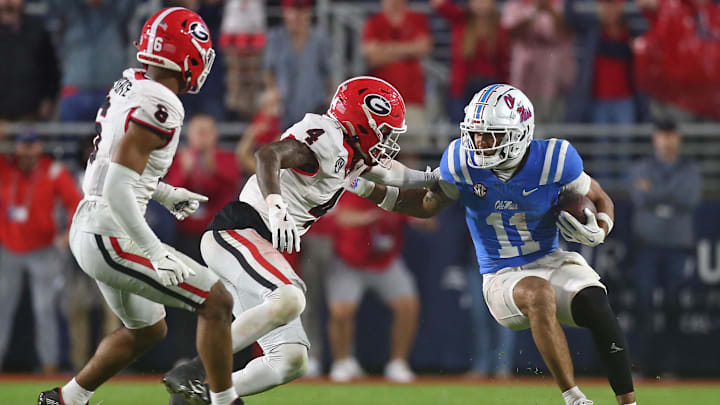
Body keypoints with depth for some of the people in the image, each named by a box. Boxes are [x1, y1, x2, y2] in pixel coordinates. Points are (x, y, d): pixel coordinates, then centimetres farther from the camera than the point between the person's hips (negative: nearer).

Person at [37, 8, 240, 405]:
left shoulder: (127, 86, 8)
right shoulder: (159, 107, -20)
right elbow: (117, 189, -25)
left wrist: (165, 194, 24)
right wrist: (156, 254, -23)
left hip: (86, 228, 10)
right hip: (113, 236, -10)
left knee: (147, 329, 25)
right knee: (216, 301, -4)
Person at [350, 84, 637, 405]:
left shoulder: (552, 160, -11)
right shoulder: (462, 162, -8)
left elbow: (601, 201, 5)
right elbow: (426, 204, 10)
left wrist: (595, 231, -17)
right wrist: (369, 188, -1)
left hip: (551, 262, 0)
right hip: (503, 279, 0)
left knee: (597, 308, -31)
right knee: (538, 292, -36)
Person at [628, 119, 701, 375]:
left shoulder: (690, 170, 10)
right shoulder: (641, 169, 9)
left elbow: (691, 201, -7)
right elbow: (640, 200, -7)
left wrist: (655, 192, -10)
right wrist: (671, 192, -12)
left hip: (678, 245, 0)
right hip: (647, 242, 0)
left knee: (673, 304, -3)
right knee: (644, 299, -9)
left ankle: (669, 360, 3)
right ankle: (646, 357, -7)